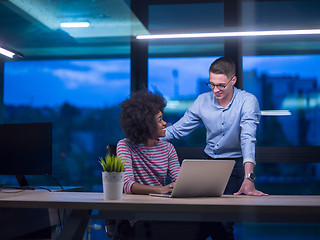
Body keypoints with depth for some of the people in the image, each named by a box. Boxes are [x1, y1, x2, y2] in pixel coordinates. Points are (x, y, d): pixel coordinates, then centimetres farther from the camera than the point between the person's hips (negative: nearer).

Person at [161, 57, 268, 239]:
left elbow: (248, 138, -28)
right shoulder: (203, 101, -1)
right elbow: (178, 129, 4)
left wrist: (248, 178, -40)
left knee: (224, 224, -15)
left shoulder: (248, 101, -15)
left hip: (236, 166, -4)